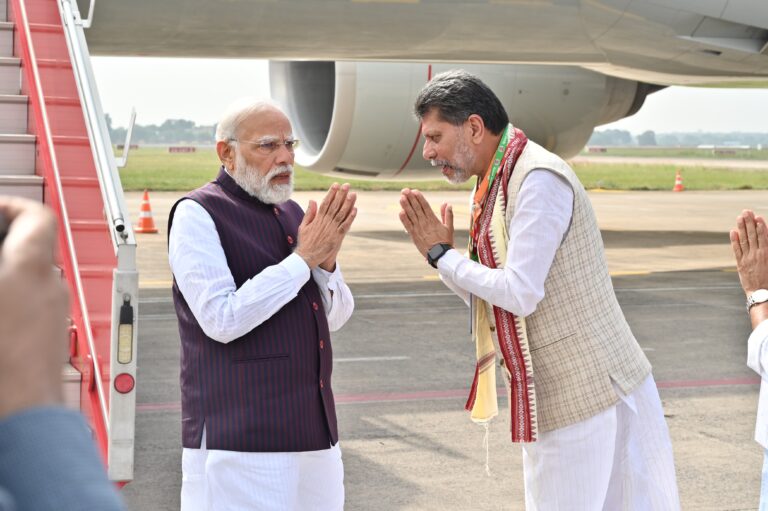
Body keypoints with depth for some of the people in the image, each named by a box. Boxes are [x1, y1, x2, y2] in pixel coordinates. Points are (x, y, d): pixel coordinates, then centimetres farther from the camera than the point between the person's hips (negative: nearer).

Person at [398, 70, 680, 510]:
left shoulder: (539, 179, -17)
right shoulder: (495, 186, 12)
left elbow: (518, 294, -23)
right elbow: (489, 300, 16)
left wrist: (443, 254, -10)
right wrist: (437, 251, 2)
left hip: (591, 394, -9)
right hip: (555, 401, 9)